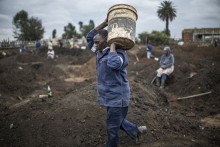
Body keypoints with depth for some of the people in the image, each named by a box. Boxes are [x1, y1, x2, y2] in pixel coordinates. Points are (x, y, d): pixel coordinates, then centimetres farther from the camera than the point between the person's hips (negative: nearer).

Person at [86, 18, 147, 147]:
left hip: (117, 98, -9)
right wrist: (105, 23, 4)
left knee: (112, 128, 7)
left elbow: (113, 63, -44)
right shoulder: (101, 52, 7)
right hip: (110, 97, 9)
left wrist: (113, 44, -28)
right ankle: (136, 131, 42)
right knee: (117, 121, 26)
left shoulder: (119, 53, -20)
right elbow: (89, 37, 13)